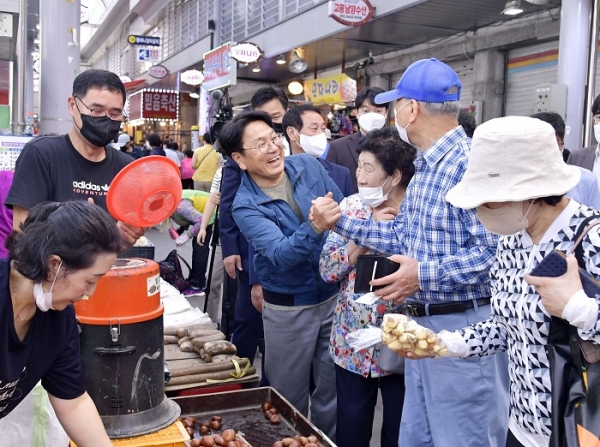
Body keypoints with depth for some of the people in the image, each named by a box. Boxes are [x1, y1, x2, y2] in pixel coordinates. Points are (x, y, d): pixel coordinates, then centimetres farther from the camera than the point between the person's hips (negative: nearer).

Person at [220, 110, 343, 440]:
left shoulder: (308, 166, -5)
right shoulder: (245, 206, -16)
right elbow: (280, 255, -29)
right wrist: (314, 227, -45)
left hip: (336, 295, 3)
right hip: (288, 308, -3)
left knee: (333, 388, 17)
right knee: (289, 397, 12)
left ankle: (329, 440, 39)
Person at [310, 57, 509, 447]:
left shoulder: (470, 163, -21)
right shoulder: (424, 166, 12)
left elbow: (494, 251, -26)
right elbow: (402, 235, 15)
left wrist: (426, 274, -24)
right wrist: (341, 222, 12)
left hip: (463, 327, -10)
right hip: (424, 323, 10)